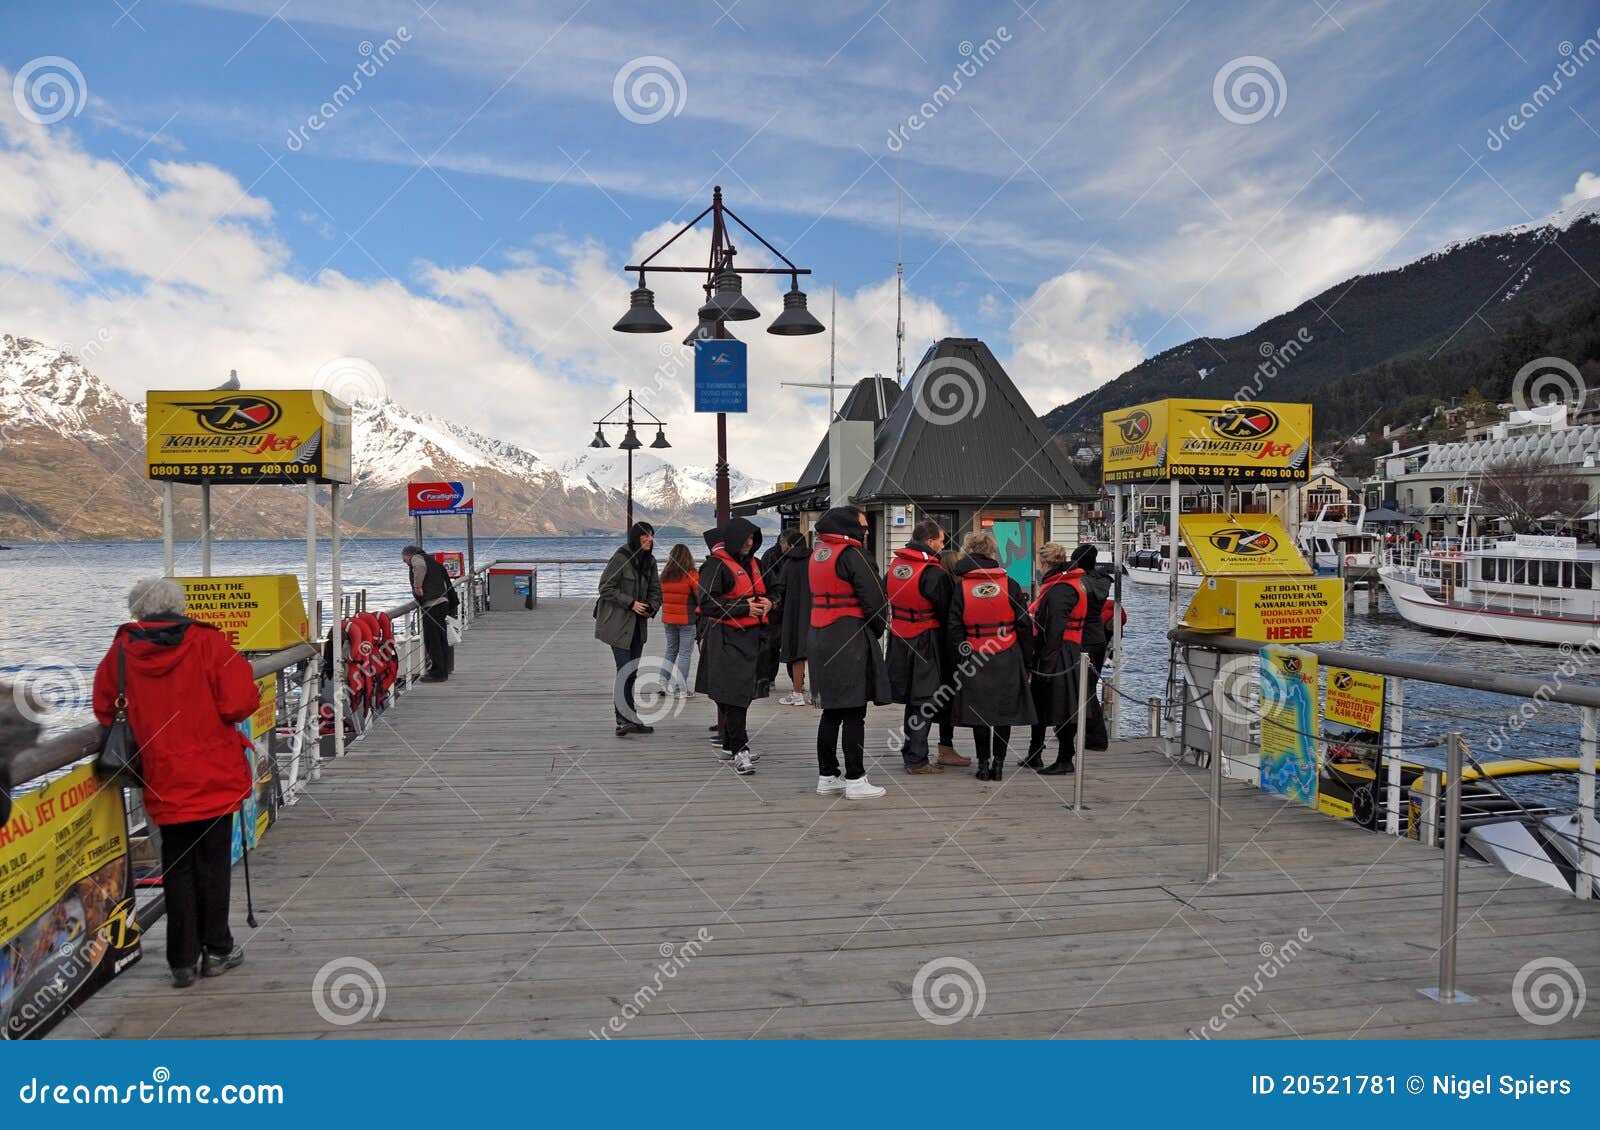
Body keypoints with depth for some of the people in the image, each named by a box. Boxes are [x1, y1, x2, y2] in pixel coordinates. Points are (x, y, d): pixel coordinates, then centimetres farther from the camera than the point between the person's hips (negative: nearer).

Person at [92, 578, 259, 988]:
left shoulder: (120, 653, -2)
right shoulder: (207, 642, -10)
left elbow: (105, 711, 7)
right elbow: (240, 701, -14)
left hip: (164, 781, 2)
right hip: (216, 777, -2)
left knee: (177, 868, 12)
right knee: (214, 862, 11)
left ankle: (183, 961, 16)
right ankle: (216, 950, 20)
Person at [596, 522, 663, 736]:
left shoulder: (649, 561, 10)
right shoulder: (620, 557, -12)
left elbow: (655, 590, 15)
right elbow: (606, 588, -13)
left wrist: (651, 607, -6)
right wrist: (631, 603, -18)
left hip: (638, 624, 7)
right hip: (618, 623, -7)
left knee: (632, 673, 8)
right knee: (625, 671, -13)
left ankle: (629, 720, 13)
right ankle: (625, 720, -13)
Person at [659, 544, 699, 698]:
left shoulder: (664, 575, 3)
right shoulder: (691, 575, -12)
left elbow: (660, 597, 12)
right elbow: (701, 597, -9)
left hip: (668, 620, 5)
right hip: (687, 620, -5)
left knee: (671, 650, 18)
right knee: (685, 653, 1)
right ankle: (681, 688, 1)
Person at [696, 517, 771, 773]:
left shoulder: (753, 563, 15)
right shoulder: (717, 565, -10)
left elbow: (767, 591, 29)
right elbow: (706, 603, -16)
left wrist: (767, 601, 5)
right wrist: (744, 608, -18)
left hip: (750, 636, 8)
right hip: (726, 639, -8)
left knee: (742, 692, 13)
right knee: (734, 693, -12)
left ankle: (730, 745, 24)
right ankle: (739, 751, -12)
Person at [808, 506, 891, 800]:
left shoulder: (818, 553, 13)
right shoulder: (850, 554, -13)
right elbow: (875, 598, -16)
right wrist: (876, 630, 2)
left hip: (820, 638, 9)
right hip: (849, 640, -8)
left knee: (832, 711, 15)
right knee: (854, 713, -3)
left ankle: (827, 776, 20)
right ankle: (855, 781, 1)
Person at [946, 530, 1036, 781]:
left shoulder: (960, 587, -4)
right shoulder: (1009, 585, -3)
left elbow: (954, 629, -3)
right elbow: (1024, 625, 0)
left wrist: (960, 661, 4)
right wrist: (1027, 661, 8)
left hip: (974, 659, 0)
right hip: (1008, 660, 0)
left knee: (979, 712, 8)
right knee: (1004, 712, 9)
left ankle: (983, 763, 9)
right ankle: (998, 762, 12)